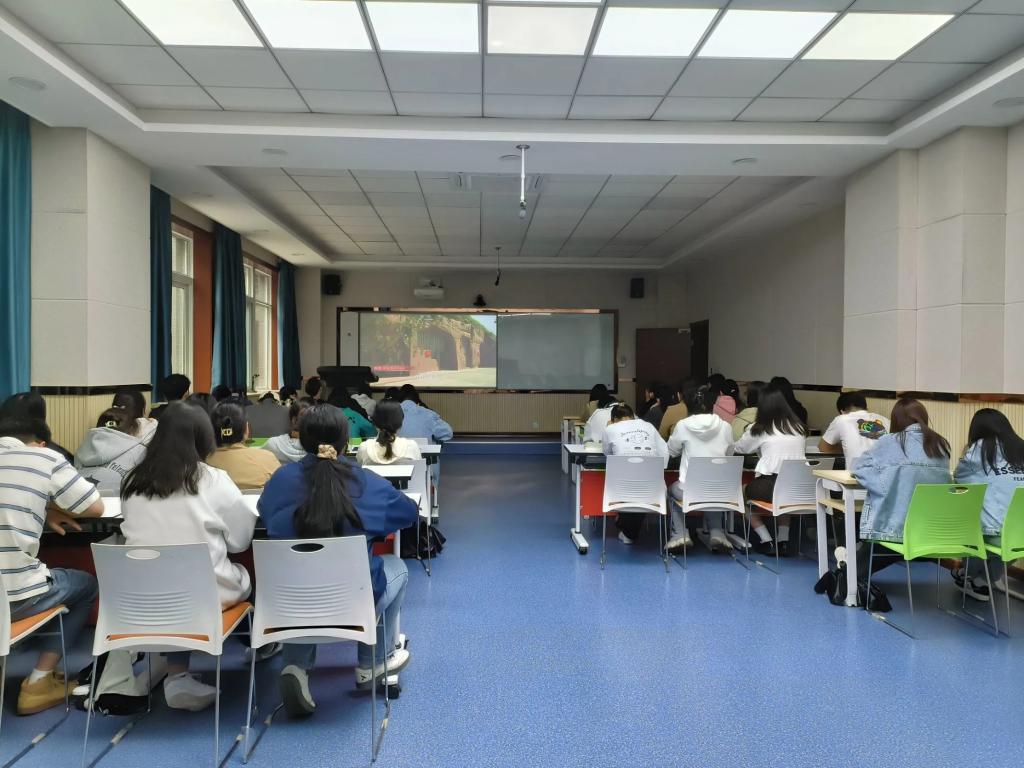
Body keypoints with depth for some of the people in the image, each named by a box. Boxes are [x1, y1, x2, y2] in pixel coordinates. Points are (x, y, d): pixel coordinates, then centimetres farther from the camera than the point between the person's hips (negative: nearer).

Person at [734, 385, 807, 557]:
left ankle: (766, 541, 14)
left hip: (770, 486, -4)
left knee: (744, 492, 26)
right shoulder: (798, 427, 11)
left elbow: (739, 448, 17)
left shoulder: (759, 429, 3)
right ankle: (783, 540, 22)